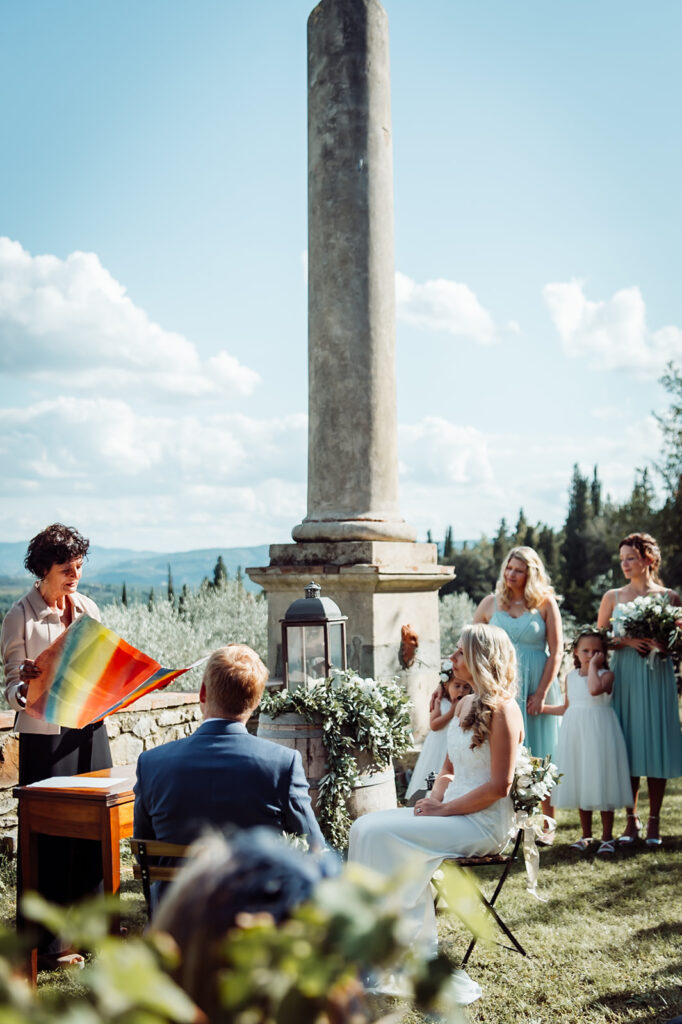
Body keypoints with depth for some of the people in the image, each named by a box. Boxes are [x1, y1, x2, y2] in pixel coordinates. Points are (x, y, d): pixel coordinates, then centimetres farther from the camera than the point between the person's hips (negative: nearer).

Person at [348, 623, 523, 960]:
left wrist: (444, 809, -15)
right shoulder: (465, 705, 14)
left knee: (382, 834, -21)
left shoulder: (502, 709, -13)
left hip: (483, 823, -9)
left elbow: (499, 785, -17)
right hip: (452, 813, 9)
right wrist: (435, 798, 1)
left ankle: (417, 942, -9)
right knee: (365, 827, -8)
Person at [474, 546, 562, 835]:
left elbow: (556, 651, -3)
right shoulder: (491, 603, 6)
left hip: (536, 688, -2)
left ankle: (548, 825, 12)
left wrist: (541, 694, -8)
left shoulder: (545, 603, -1)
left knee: (541, 758, 3)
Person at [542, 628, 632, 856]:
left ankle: (607, 837, 11)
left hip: (598, 734, -5)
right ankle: (586, 835, 22)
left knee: (601, 783, -2)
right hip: (575, 733, 5)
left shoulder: (606, 675, -6)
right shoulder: (571, 677, 11)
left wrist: (593, 665, -19)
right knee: (580, 784, 9)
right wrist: (542, 707, 17)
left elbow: (595, 689, -30)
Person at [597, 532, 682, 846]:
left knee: (655, 742, 0)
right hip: (624, 676, 1)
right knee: (627, 744, 1)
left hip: (656, 677, -1)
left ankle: (654, 822, 10)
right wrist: (626, 641, -9)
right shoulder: (613, 597, 8)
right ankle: (631, 820, 11)